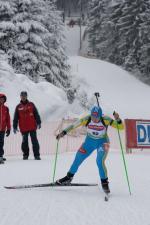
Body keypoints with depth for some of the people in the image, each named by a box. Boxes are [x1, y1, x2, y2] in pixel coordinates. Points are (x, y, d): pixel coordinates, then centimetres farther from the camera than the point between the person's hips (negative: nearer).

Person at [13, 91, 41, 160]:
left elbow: (36, 114, 5)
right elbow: (15, 118, 7)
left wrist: (39, 122, -3)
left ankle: (36, 155, -1)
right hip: (23, 128, 1)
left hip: (32, 127, -1)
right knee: (24, 141, 7)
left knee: (34, 141, -3)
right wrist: (15, 127, 2)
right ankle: (25, 155, 16)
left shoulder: (31, 105, 6)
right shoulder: (18, 107, 7)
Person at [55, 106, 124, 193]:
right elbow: (74, 125, -15)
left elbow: (121, 127, -28)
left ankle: (105, 182, -4)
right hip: (90, 141, 3)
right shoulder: (87, 120, -24)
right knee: (78, 159, 9)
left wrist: (118, 119, -46)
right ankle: (69, 177, 32)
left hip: (102, 142, -3)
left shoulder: (106, 120, -29)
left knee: (100, 162, -23)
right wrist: (64, 132, -24)